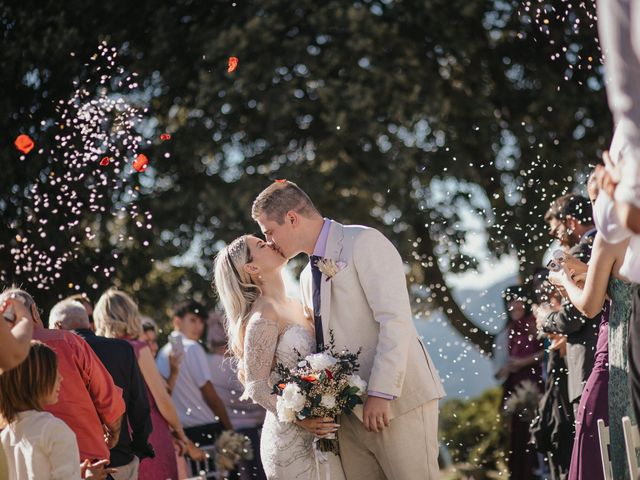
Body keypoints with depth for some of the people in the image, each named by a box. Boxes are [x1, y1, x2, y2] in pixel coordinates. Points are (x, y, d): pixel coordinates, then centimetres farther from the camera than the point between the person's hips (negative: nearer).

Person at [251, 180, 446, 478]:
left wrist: (381, 393, -20)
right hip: (349, 413, 7)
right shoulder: (308, 277, 20)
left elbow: (395, 319, -14)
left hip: (397, 402, -7)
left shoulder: (363, 242, -5)